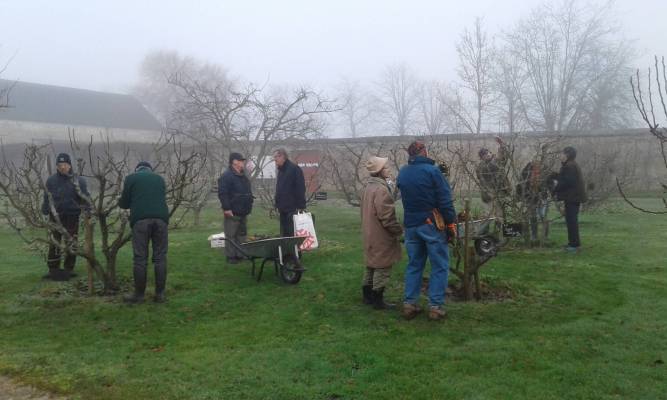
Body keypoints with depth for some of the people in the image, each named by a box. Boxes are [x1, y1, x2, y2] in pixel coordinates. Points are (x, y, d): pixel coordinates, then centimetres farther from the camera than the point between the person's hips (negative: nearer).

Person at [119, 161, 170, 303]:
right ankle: (160, 294, 5)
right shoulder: (159, 178, 23)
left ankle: (139, 294, 5)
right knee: (160, 257, 5)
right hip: (161, 218, 2)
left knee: (140, 258, 1)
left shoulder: (131, 178, 15)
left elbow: (124, 203, 14)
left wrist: (121, 202, 36)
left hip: (140, 219, -2)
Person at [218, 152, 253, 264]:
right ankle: (231, 256, 2)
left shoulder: (243, 176, 16)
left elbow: (248, 192, 27)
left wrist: (249, 203, 22)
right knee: (231, 235, -3)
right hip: (232, 213, -9)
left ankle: (240, 255, 21)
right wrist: (226, 208, -23)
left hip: (243, 213, 9)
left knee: (242, 235, 13)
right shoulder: (227, 176, -13)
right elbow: (222, 193, -19)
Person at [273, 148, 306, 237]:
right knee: (284, 234, 11)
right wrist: (277, 205, 17)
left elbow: (301, 189, -16)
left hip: (293, 209, -9)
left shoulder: (294, 169, -11)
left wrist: (300, 206, -20)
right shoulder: (281, 170, 17)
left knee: (293, 233, -9)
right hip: (283, 209, 9)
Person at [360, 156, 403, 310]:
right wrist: (399, 230, -11)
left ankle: (368, 296, 27)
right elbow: (387, 216, -23)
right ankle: (378, 300, 4)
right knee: (382, 267, -1)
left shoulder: (368, 186, 11)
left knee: (372, 264, 18)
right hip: (381, 236, -10)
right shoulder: (381, 189, -22)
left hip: (370, 235, 10)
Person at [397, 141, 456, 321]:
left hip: (411, 225, 6)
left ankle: (409, 304, 13)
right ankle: (436, 305, 1)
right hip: (432, 224, -6)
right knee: (439, 266, 3)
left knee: (414, 265, 15)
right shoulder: (432, 171, -12)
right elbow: (445, 200, -13)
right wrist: (451, 220, -7)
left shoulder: (402, 173, 7)